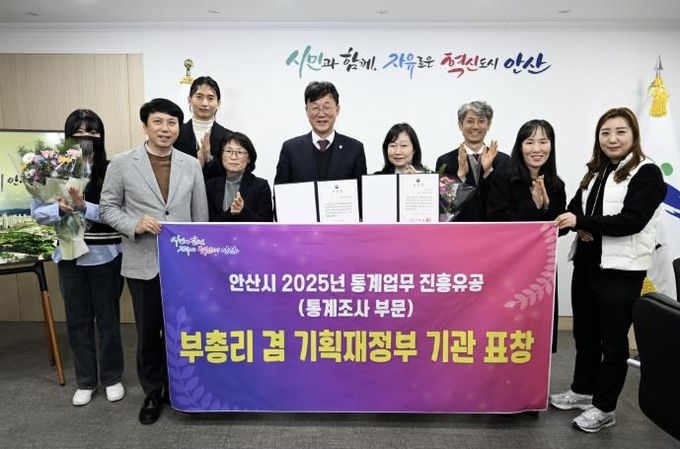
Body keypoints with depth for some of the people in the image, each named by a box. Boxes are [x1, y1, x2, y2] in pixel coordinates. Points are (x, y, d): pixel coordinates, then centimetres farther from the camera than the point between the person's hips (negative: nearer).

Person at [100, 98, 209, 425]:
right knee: (148, 331, 11)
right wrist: (135, 225, -17)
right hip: (142, 263, -1)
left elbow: (200, 214, 6)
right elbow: (108, 207, 2)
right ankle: (152, 391, 31)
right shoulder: (122, 163, -1)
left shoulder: (191, 165, 4)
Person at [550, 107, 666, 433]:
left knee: (613, 339, 7)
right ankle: (582, 391, 35)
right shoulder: (595, 172, 13)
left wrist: (582, 221, -25)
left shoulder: (647, 173, -7)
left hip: (621, 271, -6)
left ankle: (604, 408, 21)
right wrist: (579, 228, -13)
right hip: (586, 264, 6)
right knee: (584, 333, 17)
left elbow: (631, 220, -20)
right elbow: (575, 211, 9)